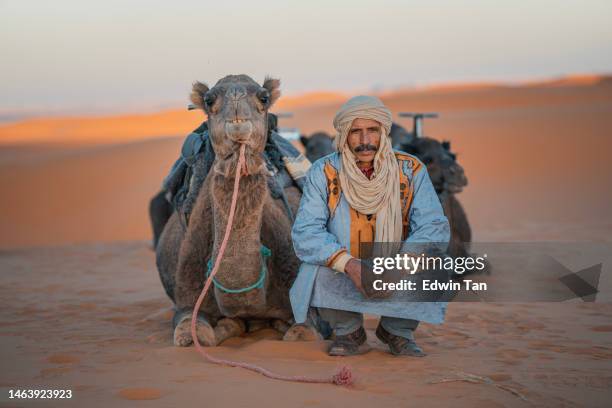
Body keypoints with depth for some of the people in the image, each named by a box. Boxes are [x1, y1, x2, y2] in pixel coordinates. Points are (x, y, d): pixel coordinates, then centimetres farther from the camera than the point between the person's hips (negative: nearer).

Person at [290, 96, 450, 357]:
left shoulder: (411, 170, -9)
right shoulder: (323, 173, -12)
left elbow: (435, 227, -17)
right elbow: (305, 232, -20)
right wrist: (349, 264, -36)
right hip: (341, 276, -1)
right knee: (314, 271, -31)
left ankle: (397, 330, 3)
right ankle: (349, 332, 0)